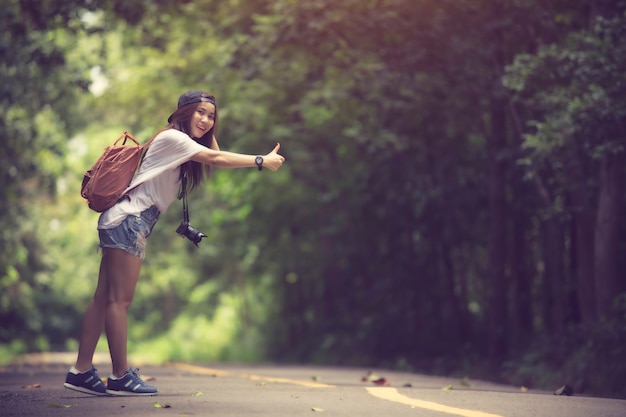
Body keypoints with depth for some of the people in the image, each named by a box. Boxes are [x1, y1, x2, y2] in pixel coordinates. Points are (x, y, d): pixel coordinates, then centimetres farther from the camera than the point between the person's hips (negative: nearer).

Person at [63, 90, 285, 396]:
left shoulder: (182, 144, 22)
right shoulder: (172, 138, -8)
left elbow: (214, 158, 14)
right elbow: (216, 159, -15)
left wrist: (206, 129, 14)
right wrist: (261, 162, -15)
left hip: (127, 222, 10)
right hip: (128, 219, -10)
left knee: (104, 298, 6)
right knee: (119, 300, -8)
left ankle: (81, 371, 5)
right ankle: (121, 377, -7)